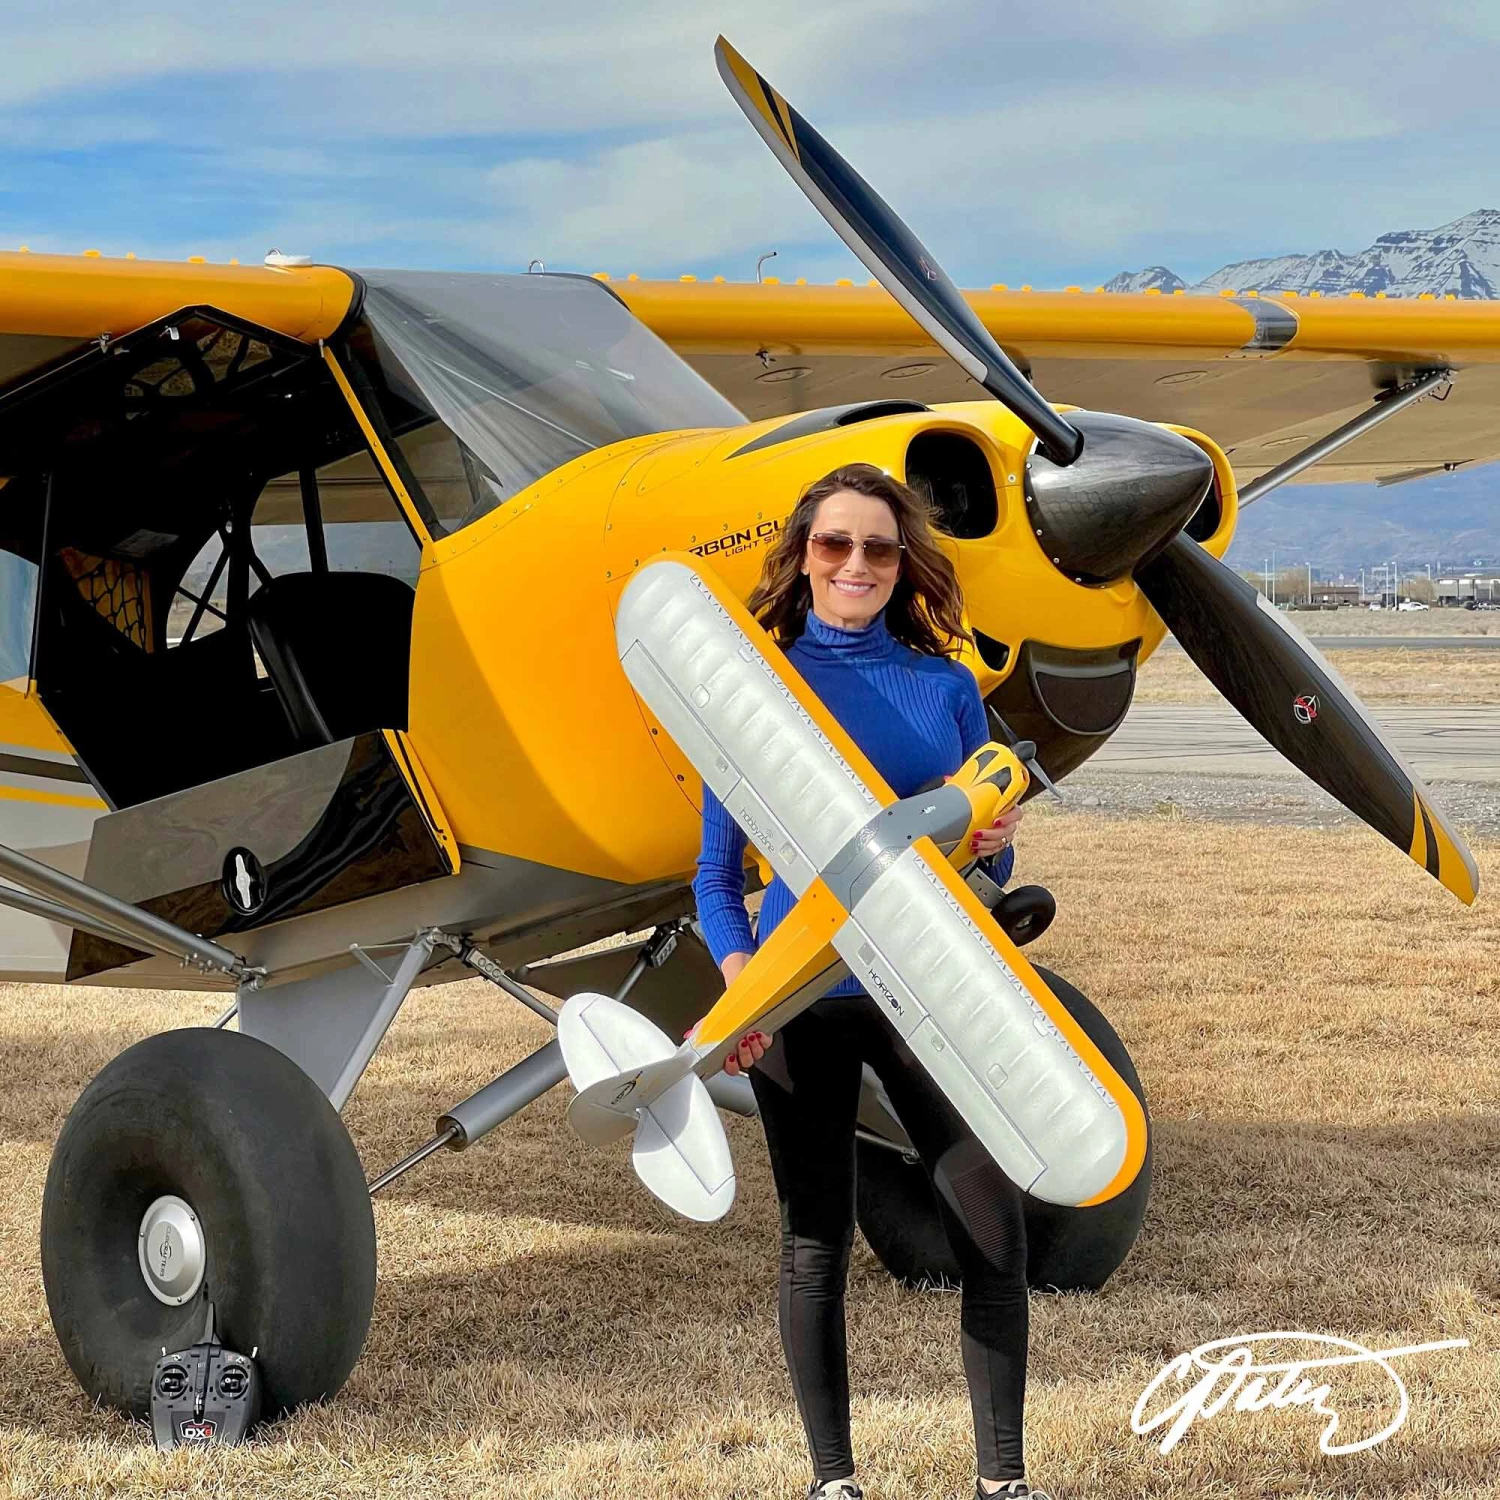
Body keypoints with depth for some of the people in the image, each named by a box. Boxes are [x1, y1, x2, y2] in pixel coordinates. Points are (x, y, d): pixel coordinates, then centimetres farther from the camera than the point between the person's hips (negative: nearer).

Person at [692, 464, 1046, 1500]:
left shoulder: (944, 686, 7)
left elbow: (985, 865, 11)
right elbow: (718, 868, 3)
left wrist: (995, 840, -12)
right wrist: (736, 969, -15)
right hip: (803, 992, -1)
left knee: (996, 1226, -5)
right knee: (816, 1244, 4)